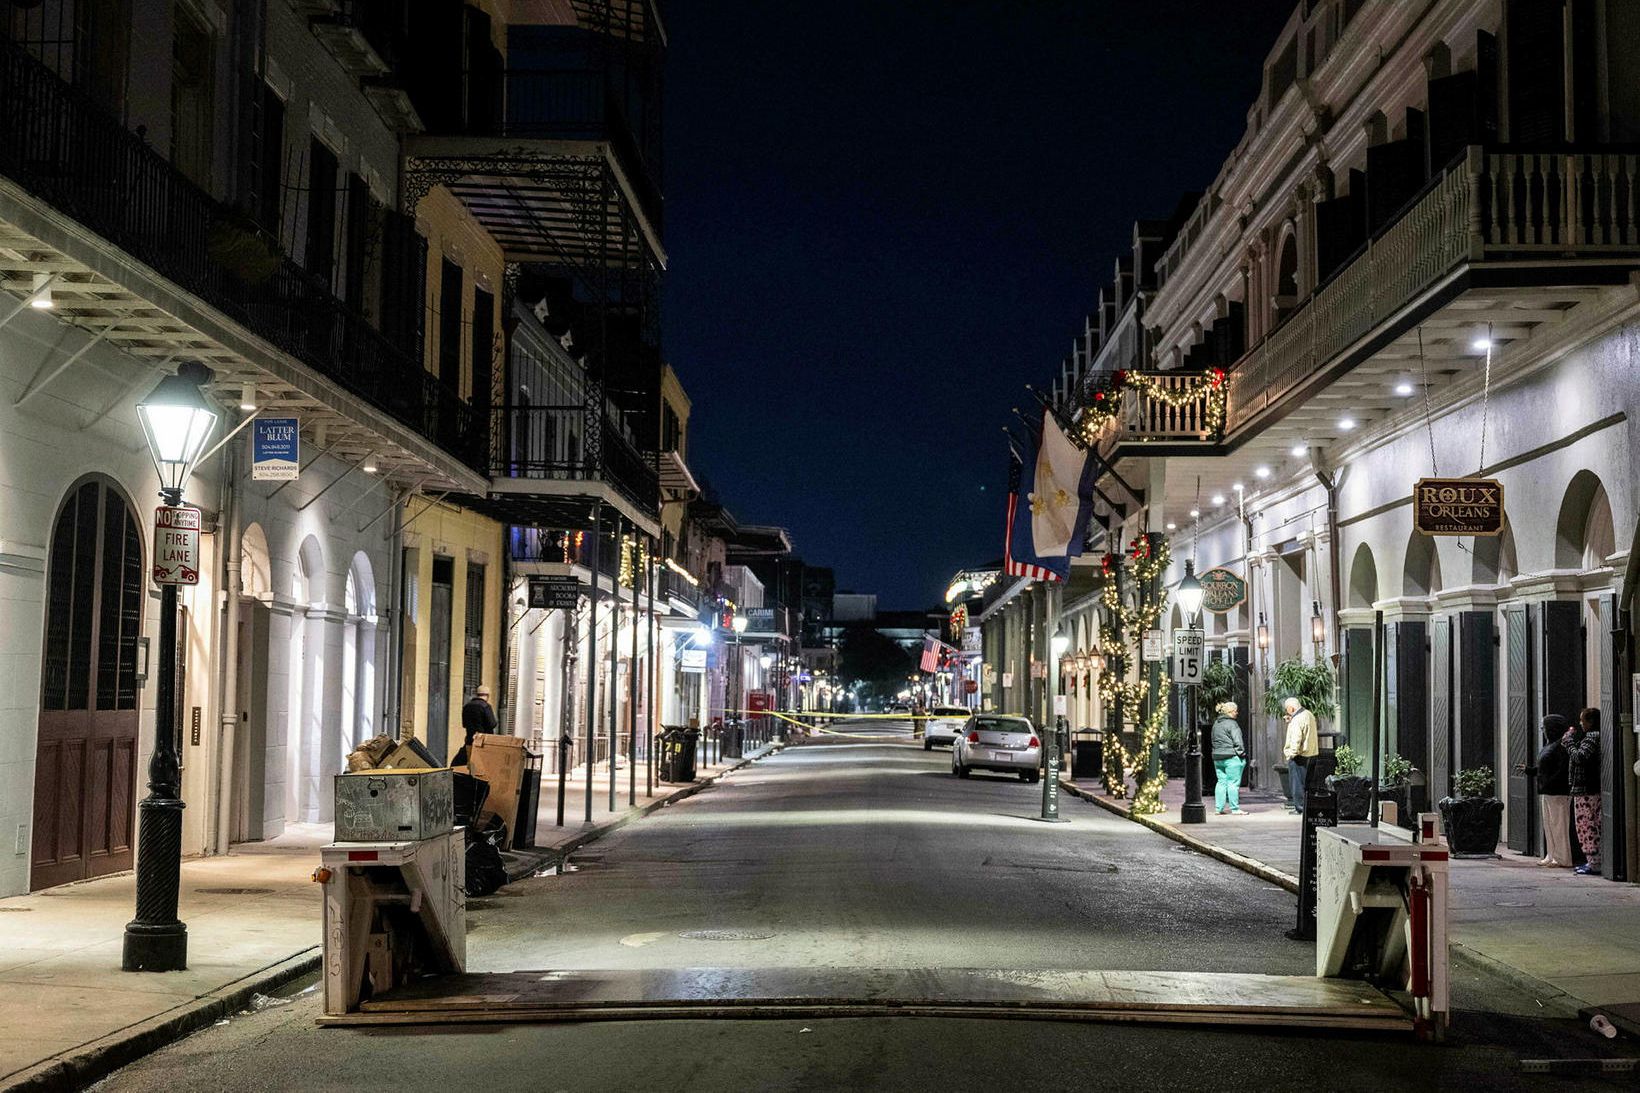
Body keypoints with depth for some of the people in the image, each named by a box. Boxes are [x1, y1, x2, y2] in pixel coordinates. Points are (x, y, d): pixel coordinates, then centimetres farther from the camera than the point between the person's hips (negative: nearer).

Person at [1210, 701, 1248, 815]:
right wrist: (1242, 754, -6)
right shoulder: (1231, 724, -11)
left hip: (1217, 757, 8)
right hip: (1231, 757, -8)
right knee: (1233, 783, -4)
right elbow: (1237, 741, -13)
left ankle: (1218, 808, 10)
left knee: (1221, 782, 11)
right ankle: (1235, 809, -3)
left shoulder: (1216, 724, 15)